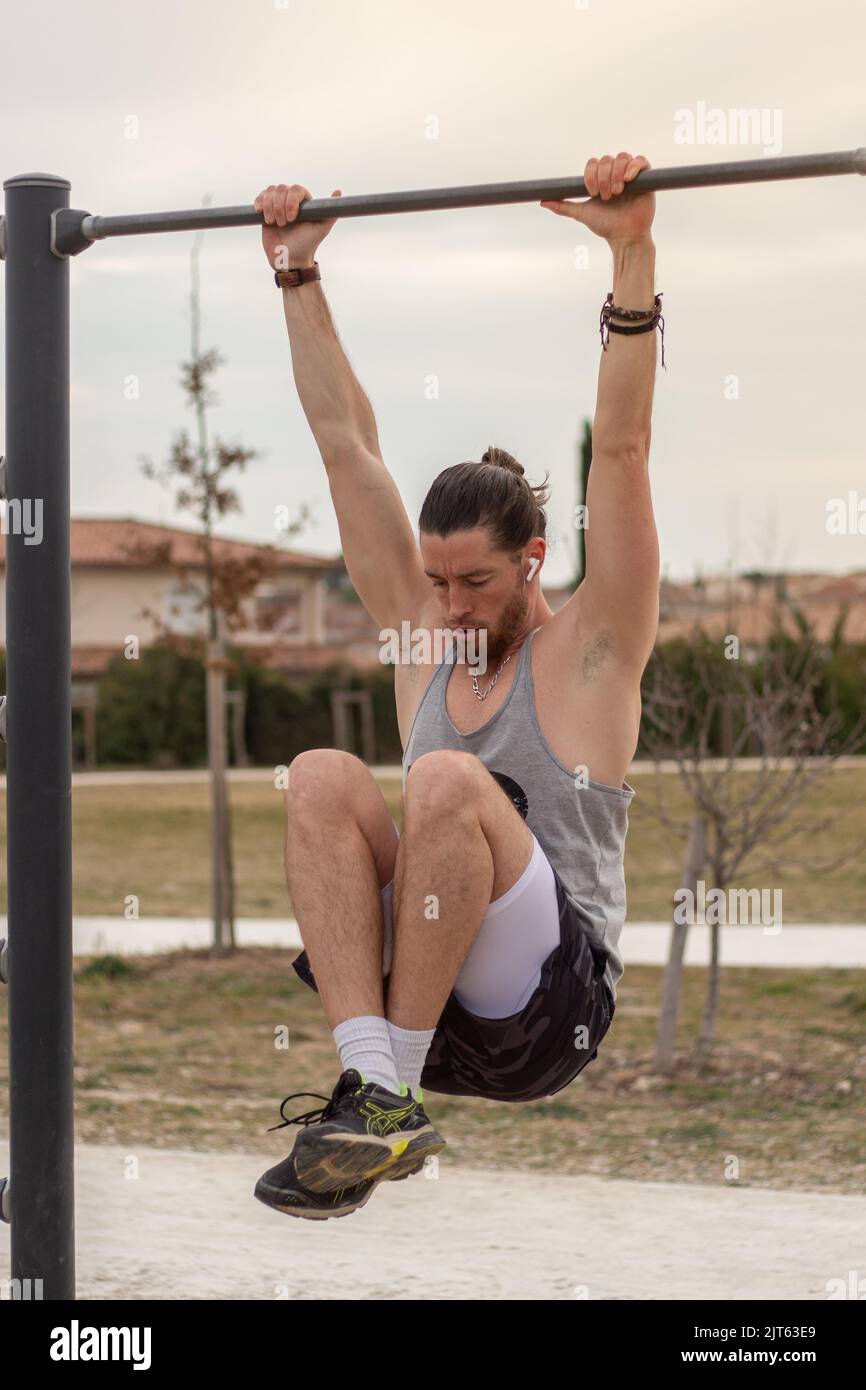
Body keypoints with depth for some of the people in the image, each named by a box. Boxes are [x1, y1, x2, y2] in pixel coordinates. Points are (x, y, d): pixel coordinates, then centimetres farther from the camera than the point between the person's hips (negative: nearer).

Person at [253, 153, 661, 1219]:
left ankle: (400, 1093, -26)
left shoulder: (592, 645, 2)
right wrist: (297, 275, 14)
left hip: (547, 1009, -5)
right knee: (321, 777, -21)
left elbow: (621, 447, -9)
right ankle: (372, 1085, -32)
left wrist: (632, 254, -18)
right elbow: (345, 442, 15)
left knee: (447, 779, -31)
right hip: (417, 991, 5)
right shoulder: (421, 632, 16)